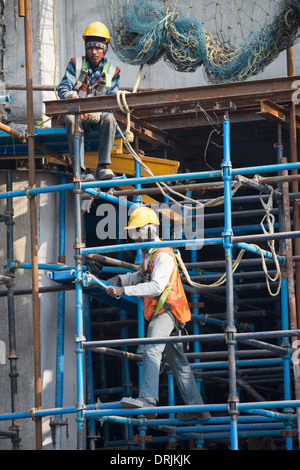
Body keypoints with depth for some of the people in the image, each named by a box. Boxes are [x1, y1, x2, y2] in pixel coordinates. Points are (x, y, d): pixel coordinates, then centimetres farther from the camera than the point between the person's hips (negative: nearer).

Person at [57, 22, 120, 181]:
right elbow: (63, 87, 0)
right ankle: (79, 170, -42)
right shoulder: (75, 64, 10)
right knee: (72, 120, -37)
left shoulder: (112, 71, 10)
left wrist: (99, 112, -21)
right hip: (75, 112, -1)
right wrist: (68, 94, -27)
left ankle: (103, 166, -33)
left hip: (98, 116, 1)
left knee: (109, 119, -33)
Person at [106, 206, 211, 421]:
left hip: (166, 310, -11)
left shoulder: (163, 255, -13)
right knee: (178, 362, 11)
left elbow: (156, 286, -23)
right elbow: (141, 276, 36)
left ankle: (148, 398, -43)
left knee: (152, 351, -28)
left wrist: (123, 290, -25)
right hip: (162, 313, 11)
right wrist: (121, 278, 17)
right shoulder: (149, 253, 20)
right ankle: (197, 409, 15)